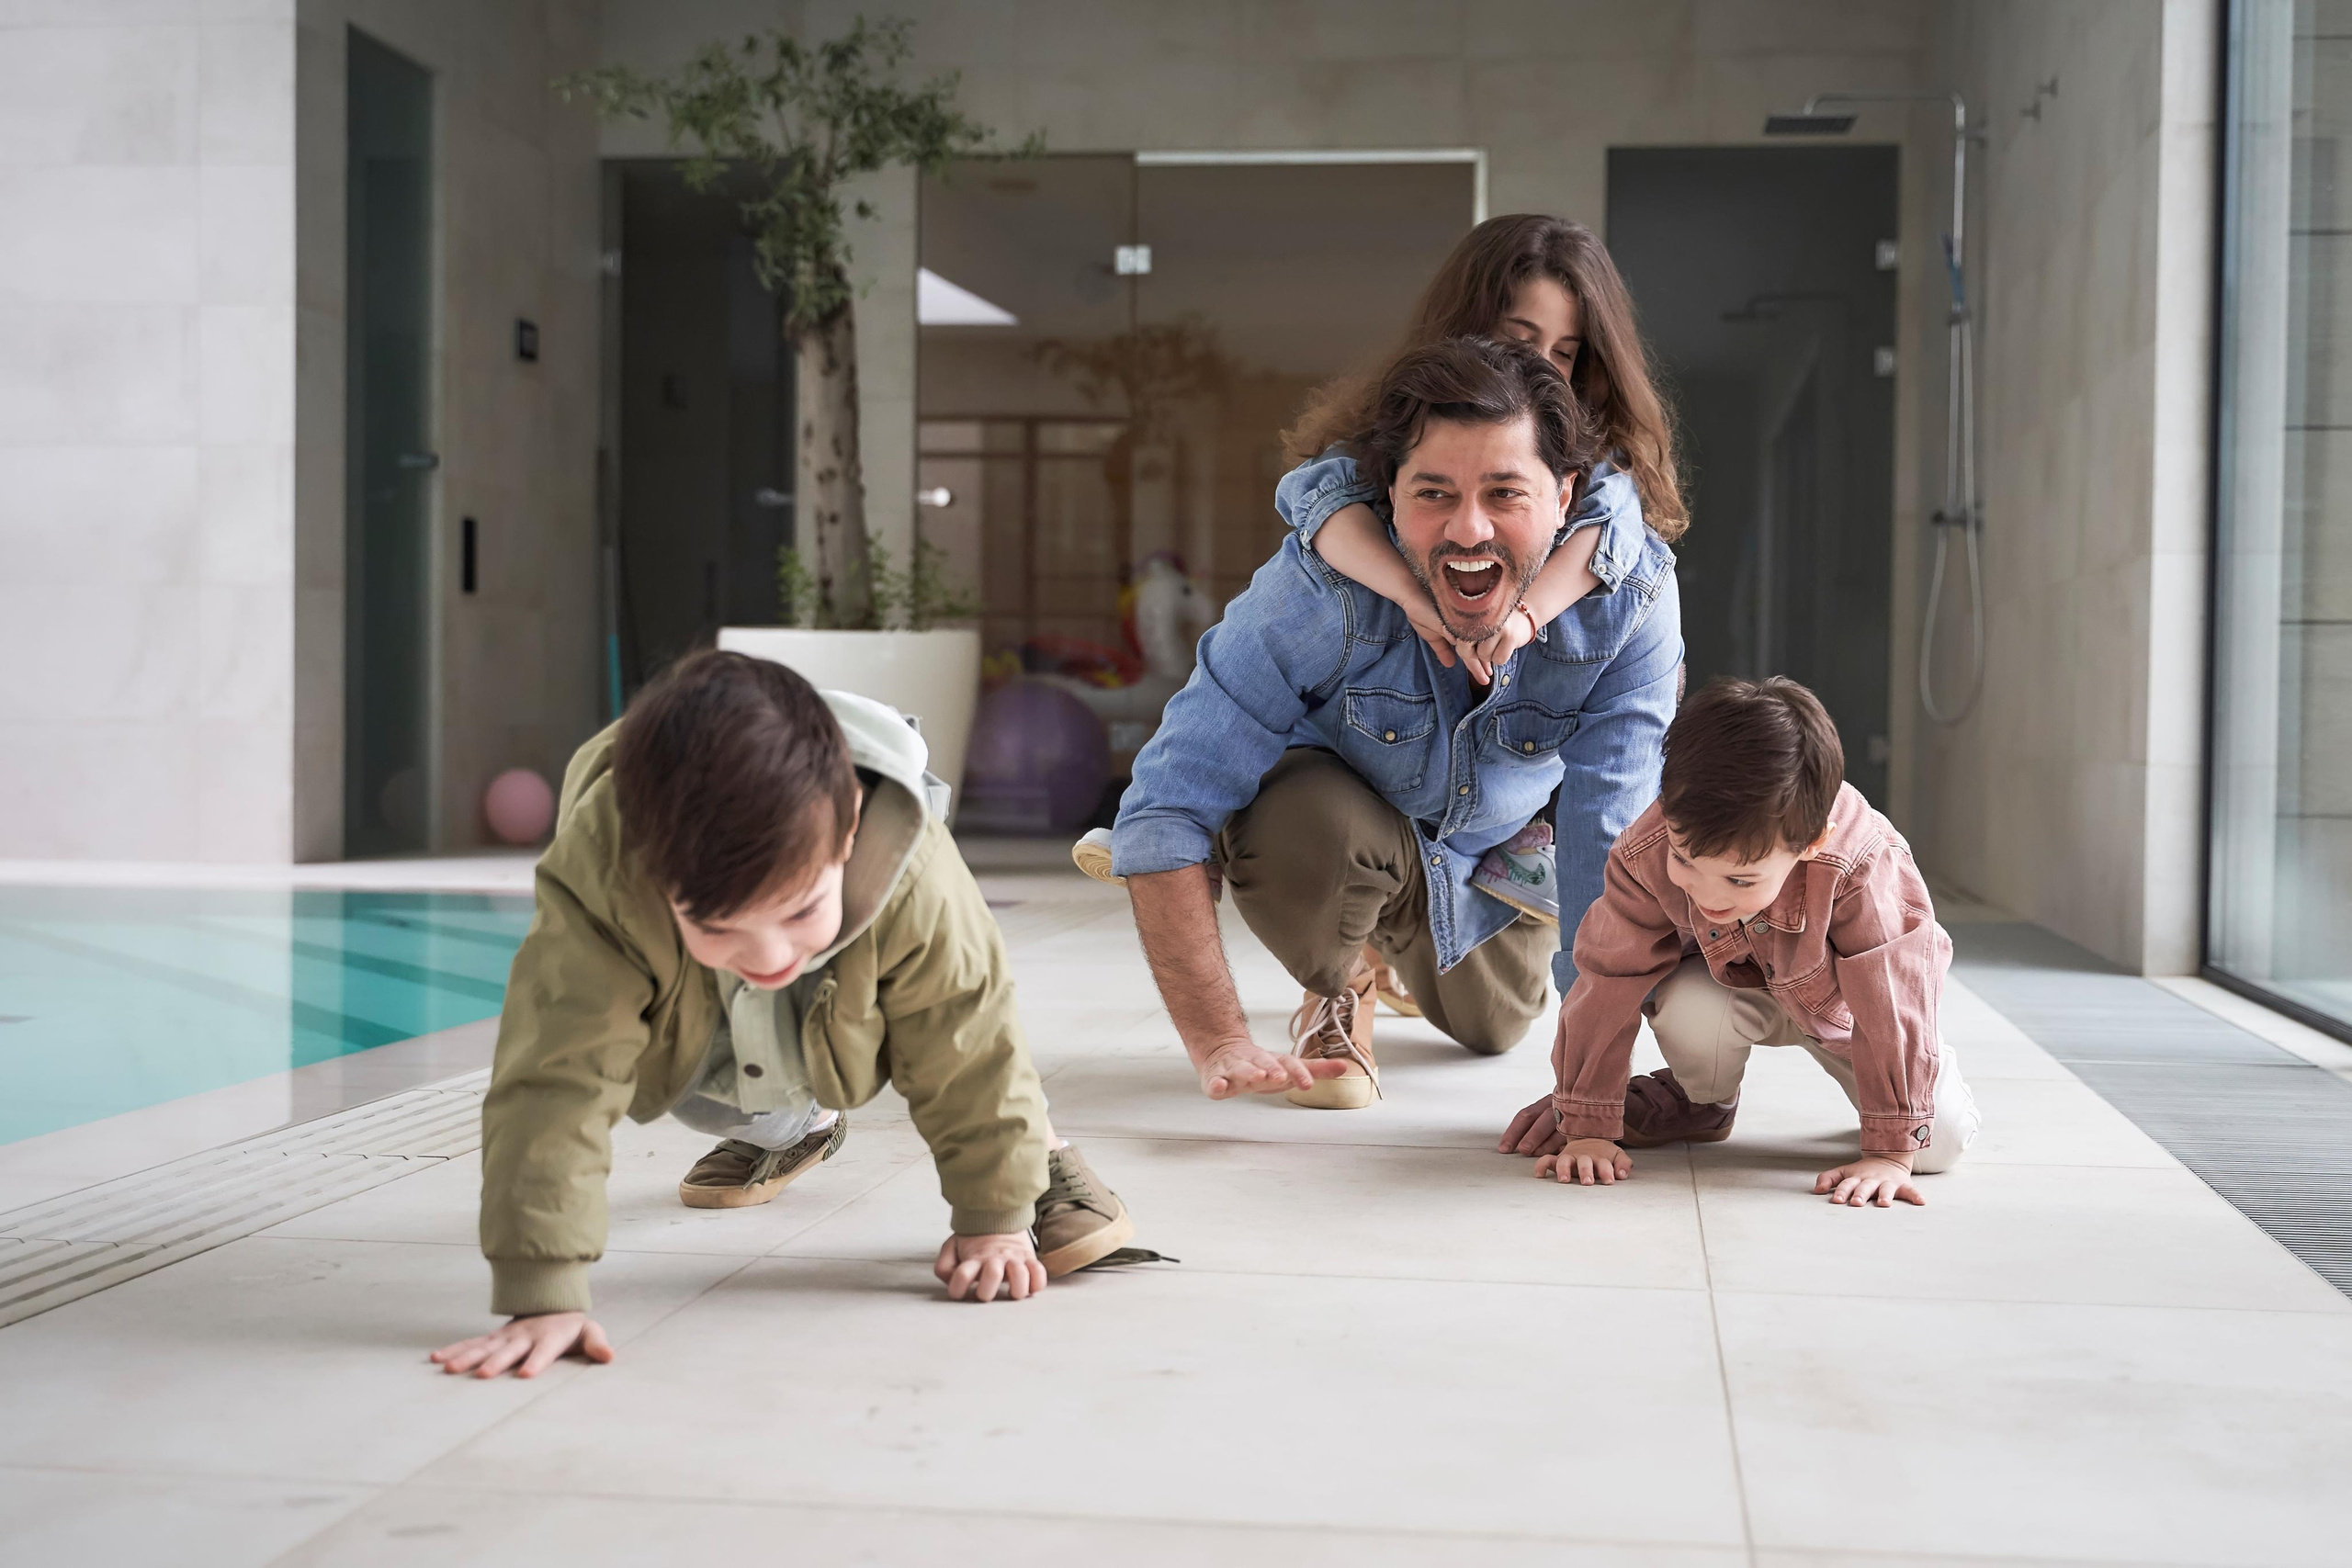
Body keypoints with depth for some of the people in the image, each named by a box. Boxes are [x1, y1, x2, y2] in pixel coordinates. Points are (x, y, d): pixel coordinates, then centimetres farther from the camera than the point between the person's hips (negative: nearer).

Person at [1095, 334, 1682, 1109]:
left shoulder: (1633, 597, -35)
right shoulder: (1320, 589, -41)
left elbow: (1612, 848, -30)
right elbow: (1163, 814, -40)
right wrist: (1221, 1047, -48)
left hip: (1498, 845, 3)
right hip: (1336, 805, -3)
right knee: (1304, 824, -37)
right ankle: (1339, 989, 0)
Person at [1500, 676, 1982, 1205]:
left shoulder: (1864, 870, -42)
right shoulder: (1647, 855, -35)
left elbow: (1893, 1005, -35)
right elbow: (1609, 981, -27)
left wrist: (1891, 1152, -33)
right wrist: (1588, 1131, -25)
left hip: (1839, 998, -1)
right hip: (1731, 984, 1)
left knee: (1941, 1142, -14)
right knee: (1688, 1013, -33)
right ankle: (1702, 1102, 3)